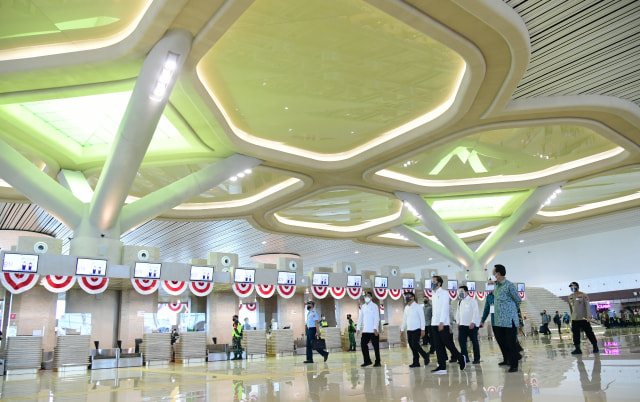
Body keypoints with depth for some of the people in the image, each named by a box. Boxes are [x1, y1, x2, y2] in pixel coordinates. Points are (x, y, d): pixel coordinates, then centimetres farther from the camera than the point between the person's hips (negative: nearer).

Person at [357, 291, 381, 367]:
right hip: (365, 330, 5)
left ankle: (377, 362, 11)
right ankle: (367, 361, 13)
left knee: (376, 346, 1)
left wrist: (375, 328, -17)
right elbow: (360, 318, 15)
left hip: (373, 330, -5)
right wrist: (358, 328, 7)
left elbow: (376, 318, -8)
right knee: (363, 344, 1)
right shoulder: (363, 307, 14)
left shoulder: (374, 306, -1)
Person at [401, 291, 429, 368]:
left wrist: (422, 329, -14)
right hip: (409, 330, 6)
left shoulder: (417, 307, -6)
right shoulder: (406, 308, 13)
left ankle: (425, 356, 10)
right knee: (412, 346, 4)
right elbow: (404, 319, 18)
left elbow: (422, 318, -9)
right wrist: (402, 329, 15)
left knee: (415, 344, -12)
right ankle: (416, 362, 12)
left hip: (416, 330, -6)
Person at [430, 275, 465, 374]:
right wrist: (434, 322, 10)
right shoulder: (434, 295, 18)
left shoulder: (444, 293, -5)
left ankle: (461, 359, 19)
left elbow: (444, 308, -13)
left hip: (443, 324, -7)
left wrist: (441, 322, -21)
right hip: (435, 324, 7)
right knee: (438, 346, 5)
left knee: (448, 344, -2)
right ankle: (442, 367, 7)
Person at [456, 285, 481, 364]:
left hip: (471, 325, -7)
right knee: (461, 341, 0)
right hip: (462, 325, 7)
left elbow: (476, 312, -12)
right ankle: (465, 357, 8)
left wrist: (473, 322, -18)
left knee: (474, 342, 1)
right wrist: (458, 322, 12)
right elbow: (458, 313, 23)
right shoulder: (460, 302, 16)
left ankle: (477, 359, 9)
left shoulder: (472, 300, -5)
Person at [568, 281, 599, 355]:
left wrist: (588, 316, -19)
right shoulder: (570, 297, 10)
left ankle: (595, 347, 18)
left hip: (583, 319, -5)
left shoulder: (583, 296, -6)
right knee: (576, 334, 2)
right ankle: (577, 349, 7)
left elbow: (587, 306, -11)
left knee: (589, 333, 3)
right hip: (574, 319, 5)